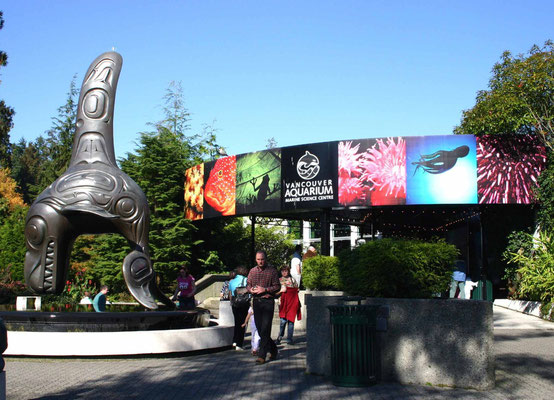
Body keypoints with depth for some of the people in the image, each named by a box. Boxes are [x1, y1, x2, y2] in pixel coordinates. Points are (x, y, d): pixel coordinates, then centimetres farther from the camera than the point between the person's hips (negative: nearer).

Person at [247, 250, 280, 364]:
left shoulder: (272, 271, -2)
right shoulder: (252, 271, 11)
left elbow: (277, 286, -4)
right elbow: (248, 284, 18)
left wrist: (265, 289, -15)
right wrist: (251, 289, -5)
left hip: (268, 301, -5)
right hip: (256, 302, 5)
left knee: (265, 329, -9)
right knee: (259, 328, 9)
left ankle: (262, 355, -7)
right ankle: (273, 348, 29)